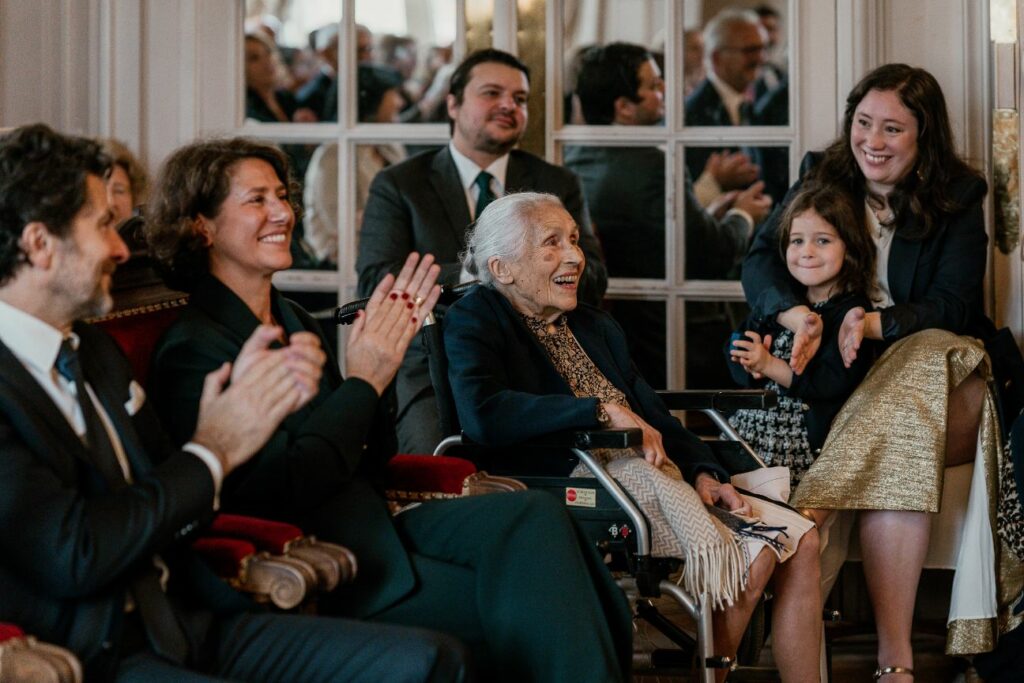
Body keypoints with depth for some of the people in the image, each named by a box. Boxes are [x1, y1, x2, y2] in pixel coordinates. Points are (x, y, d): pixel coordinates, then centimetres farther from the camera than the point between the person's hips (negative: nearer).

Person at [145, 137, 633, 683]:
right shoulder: (193, 347, -9)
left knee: (533, 514, -19)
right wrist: (364, 382, -9)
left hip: (372, 525, 8)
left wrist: (384, 348, 4)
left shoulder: (291, 320, 17)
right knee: (523, 616, -24)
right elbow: (288, 483, -18)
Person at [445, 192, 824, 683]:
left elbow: (656, 418, 18)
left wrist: (703, 474, -3)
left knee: (800, 541, -11)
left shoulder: (596, 326, 23)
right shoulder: (474, 320, -2)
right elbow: (482, 415, -22)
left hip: (658, 477, 8)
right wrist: (603, 411, -18)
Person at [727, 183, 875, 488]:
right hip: (748, 426, 6)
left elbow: (832, 382, -15)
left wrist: (771, 366, -15)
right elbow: (735, 351, 12)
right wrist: (755, 365, -11)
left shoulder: (852, 312, -3)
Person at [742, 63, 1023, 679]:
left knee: (897, 428, -38)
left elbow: (951, 308, -6)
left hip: (942, 357, -2)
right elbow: (761, 258, -2)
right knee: (896, 456, -34)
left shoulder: (957, 196, 2)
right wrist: (797, 316, -23)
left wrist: (876, 323, -24)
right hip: (850, 374, 2)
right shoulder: (825, 177, 10)